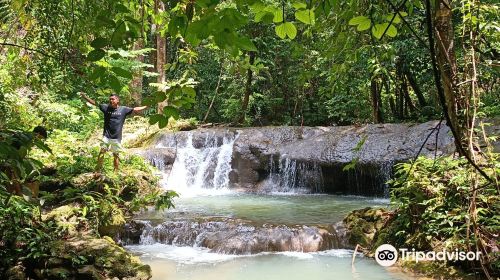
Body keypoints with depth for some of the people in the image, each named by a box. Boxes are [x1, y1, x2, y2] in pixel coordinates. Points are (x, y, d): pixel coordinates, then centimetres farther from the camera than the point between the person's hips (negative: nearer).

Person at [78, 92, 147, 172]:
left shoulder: (123, 109, -1)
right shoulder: (106, 107, 2)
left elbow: (135, 109, -1)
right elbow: (94, 103, 4)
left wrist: (146, 106, -7)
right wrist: (84, 97, -1)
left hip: (117, 137, 0)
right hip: (106, 136, 0)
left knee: (116, 155, 9)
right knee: (102, 152, -5)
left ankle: (116, 172, 20)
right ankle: (97, 170, 1)